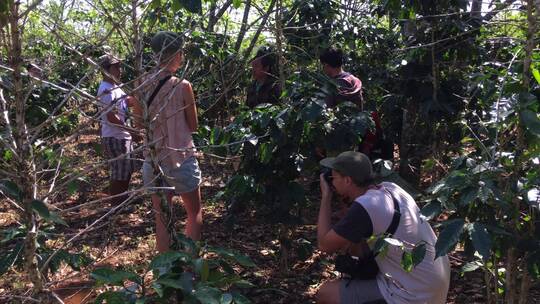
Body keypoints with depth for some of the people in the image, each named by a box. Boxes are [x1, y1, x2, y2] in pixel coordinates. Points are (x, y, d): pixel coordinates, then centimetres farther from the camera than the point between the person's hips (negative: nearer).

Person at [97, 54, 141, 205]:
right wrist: (130, 130, -20)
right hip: (114, 138, -10)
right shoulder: (106, 90, -19)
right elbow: (111, 117, -24)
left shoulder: (115, 86, 12)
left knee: (127, 169, 20)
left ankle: (123, 198, 33)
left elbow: (129, 101, 22)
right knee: (119, 173, -1)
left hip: (123, 136, 10)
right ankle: (116, 203, 11)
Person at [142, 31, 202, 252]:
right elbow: (193, 126, -2)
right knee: (195, 214, 14)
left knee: (161, 219, 14)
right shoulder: (182, 86, -13)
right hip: (181, 159, -4)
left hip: (153, 161, 4)